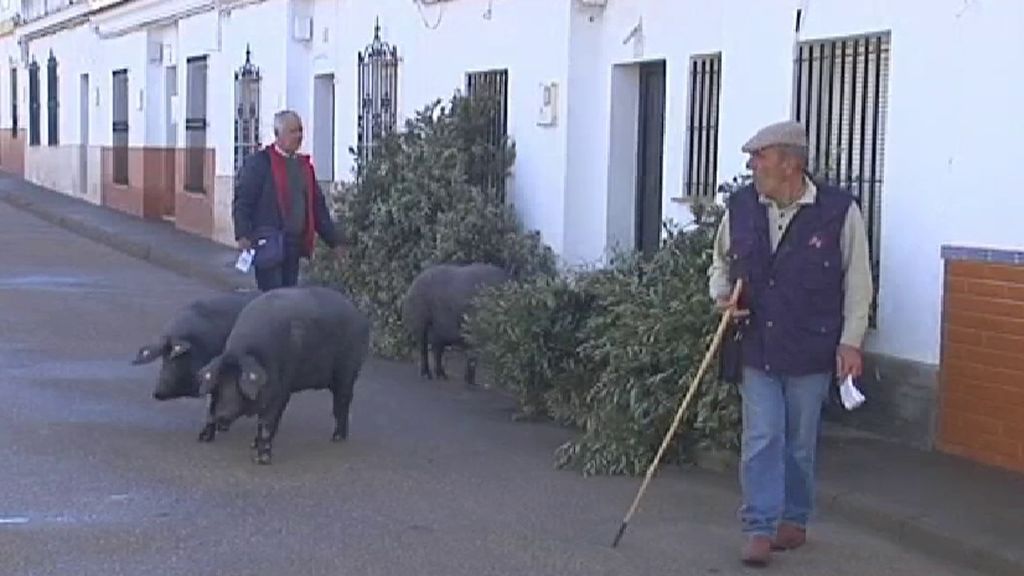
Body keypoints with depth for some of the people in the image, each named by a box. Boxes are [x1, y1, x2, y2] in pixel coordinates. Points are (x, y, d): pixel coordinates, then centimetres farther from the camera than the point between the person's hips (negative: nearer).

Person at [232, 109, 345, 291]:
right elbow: (242, 200, -7)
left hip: (294, 245, 7)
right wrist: (243, 235, -19)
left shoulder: (304, 165, 17)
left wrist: (334, 242, 18)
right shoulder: (259, 162, -3)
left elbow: (317, 206, 21)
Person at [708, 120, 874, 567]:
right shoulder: (740, 207, 0)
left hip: (810, 352, -2)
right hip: (756, 350, 2)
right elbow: (721, 263, 16)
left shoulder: (839, 211, -9)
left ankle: (794, 520, 27)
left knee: (800, 444, 11)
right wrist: (722, 296, -4)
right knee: (761, 441, -1)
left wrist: (851, 341, -6)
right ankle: (760, 529, 5)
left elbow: (857, 282, -3)